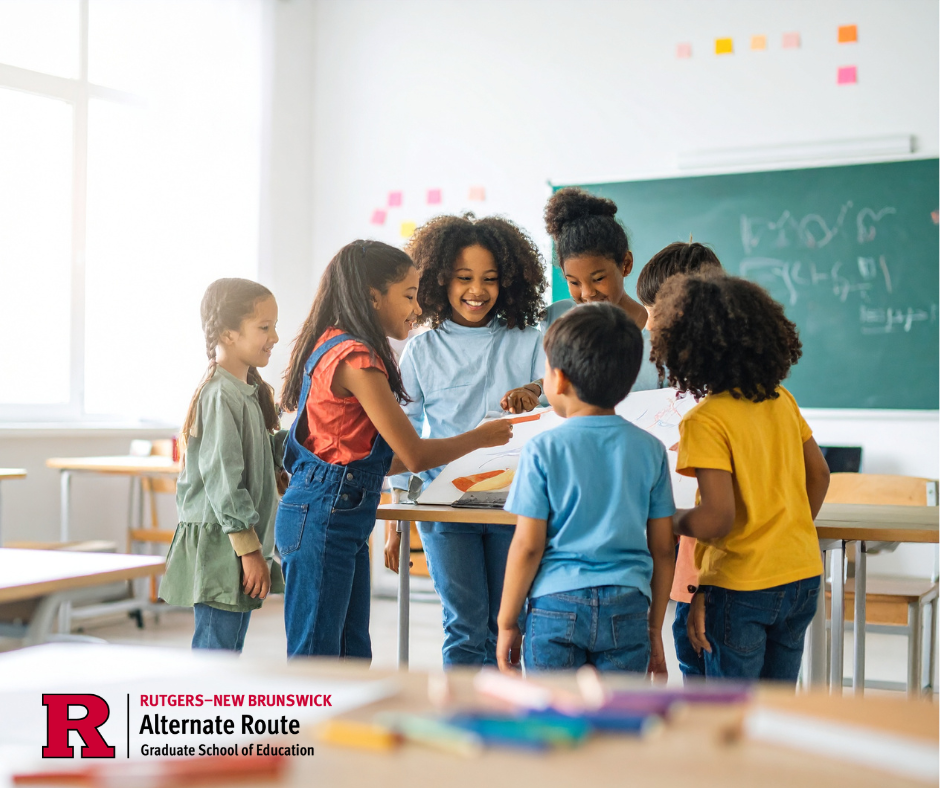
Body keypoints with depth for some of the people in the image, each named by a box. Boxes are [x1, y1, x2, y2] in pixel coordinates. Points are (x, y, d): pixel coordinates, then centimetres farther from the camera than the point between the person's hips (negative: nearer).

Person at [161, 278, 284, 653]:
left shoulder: (247, 390, 13)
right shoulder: (220, 396, -18)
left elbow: (267, 454, 22)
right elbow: (222, 478, -22)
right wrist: (249, 549, -21)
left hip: (240, 544, 10)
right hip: (219, 546, -10)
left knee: (229, 649, 17)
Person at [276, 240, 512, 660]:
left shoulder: (334, 347, 14)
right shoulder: (356, 358, -16)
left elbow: (380, 459, 15)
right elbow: (415, 455, -15)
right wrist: (481, 437, 0)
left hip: (345, 521, 10)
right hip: (323, 519, -10)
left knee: (352, 656, 14)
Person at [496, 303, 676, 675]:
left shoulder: (543, 450, -7)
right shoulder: (650, 449, 3)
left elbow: (527, 546, -7)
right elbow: (663, 548, 6)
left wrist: (507, 623, 4)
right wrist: (655, 629, 16)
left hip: (556, 606, -2)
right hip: (627, 609, 3)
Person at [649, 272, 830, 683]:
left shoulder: (704, 421, -18)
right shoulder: (783, 401, 3)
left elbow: (718, 518, -23)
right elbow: (819, 474, 14)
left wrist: (667, 522, -5)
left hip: (742, 586, -7)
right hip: (803, 575, 7)